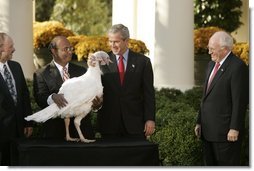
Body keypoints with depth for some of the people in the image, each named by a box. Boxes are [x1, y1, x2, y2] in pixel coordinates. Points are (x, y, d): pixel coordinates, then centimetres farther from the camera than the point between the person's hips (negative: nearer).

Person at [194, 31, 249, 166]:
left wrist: (234, 129, -18)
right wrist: (199, 122, 17)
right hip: (208, 131, 9)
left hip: (226, 133, -9)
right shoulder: (212, 65, 15)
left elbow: (240, 101, -16)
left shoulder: (238, 67, -12)